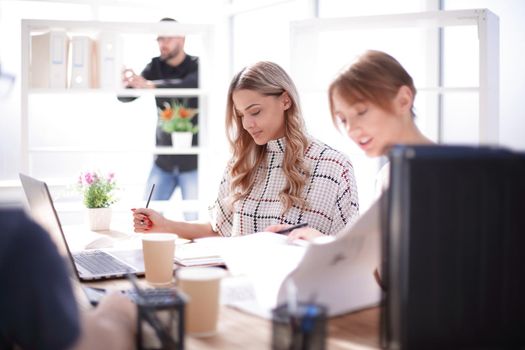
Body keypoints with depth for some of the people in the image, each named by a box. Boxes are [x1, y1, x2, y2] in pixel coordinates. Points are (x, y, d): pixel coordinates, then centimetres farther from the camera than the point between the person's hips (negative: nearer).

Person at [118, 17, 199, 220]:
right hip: (164, 159, 4)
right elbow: (126, 97, -3)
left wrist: (150, 86, -43)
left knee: (195, 220, -4)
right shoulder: (155, 67, 5)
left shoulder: (198, 66, -6)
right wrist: (125, 84, -27)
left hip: (193, 159, -4)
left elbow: (189, 86, -29)